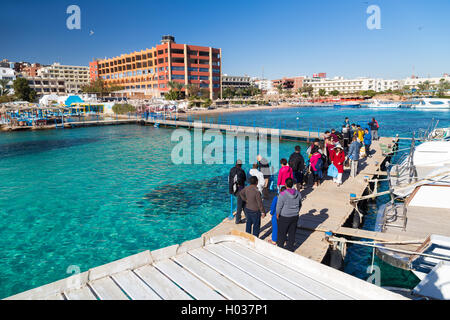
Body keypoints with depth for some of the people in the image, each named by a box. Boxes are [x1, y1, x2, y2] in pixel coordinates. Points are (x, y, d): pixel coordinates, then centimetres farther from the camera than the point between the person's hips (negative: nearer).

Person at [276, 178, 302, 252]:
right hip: (295, 217, 5)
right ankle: (290, 248, 30)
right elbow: (300, 205, 7)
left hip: (284, 217, -5)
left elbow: (279, 207, -16)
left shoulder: (282, 194, -23)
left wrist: (277, 215, -1)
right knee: (292, 233, 18)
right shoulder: (298, 193, -6)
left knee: (281, 233, 11)